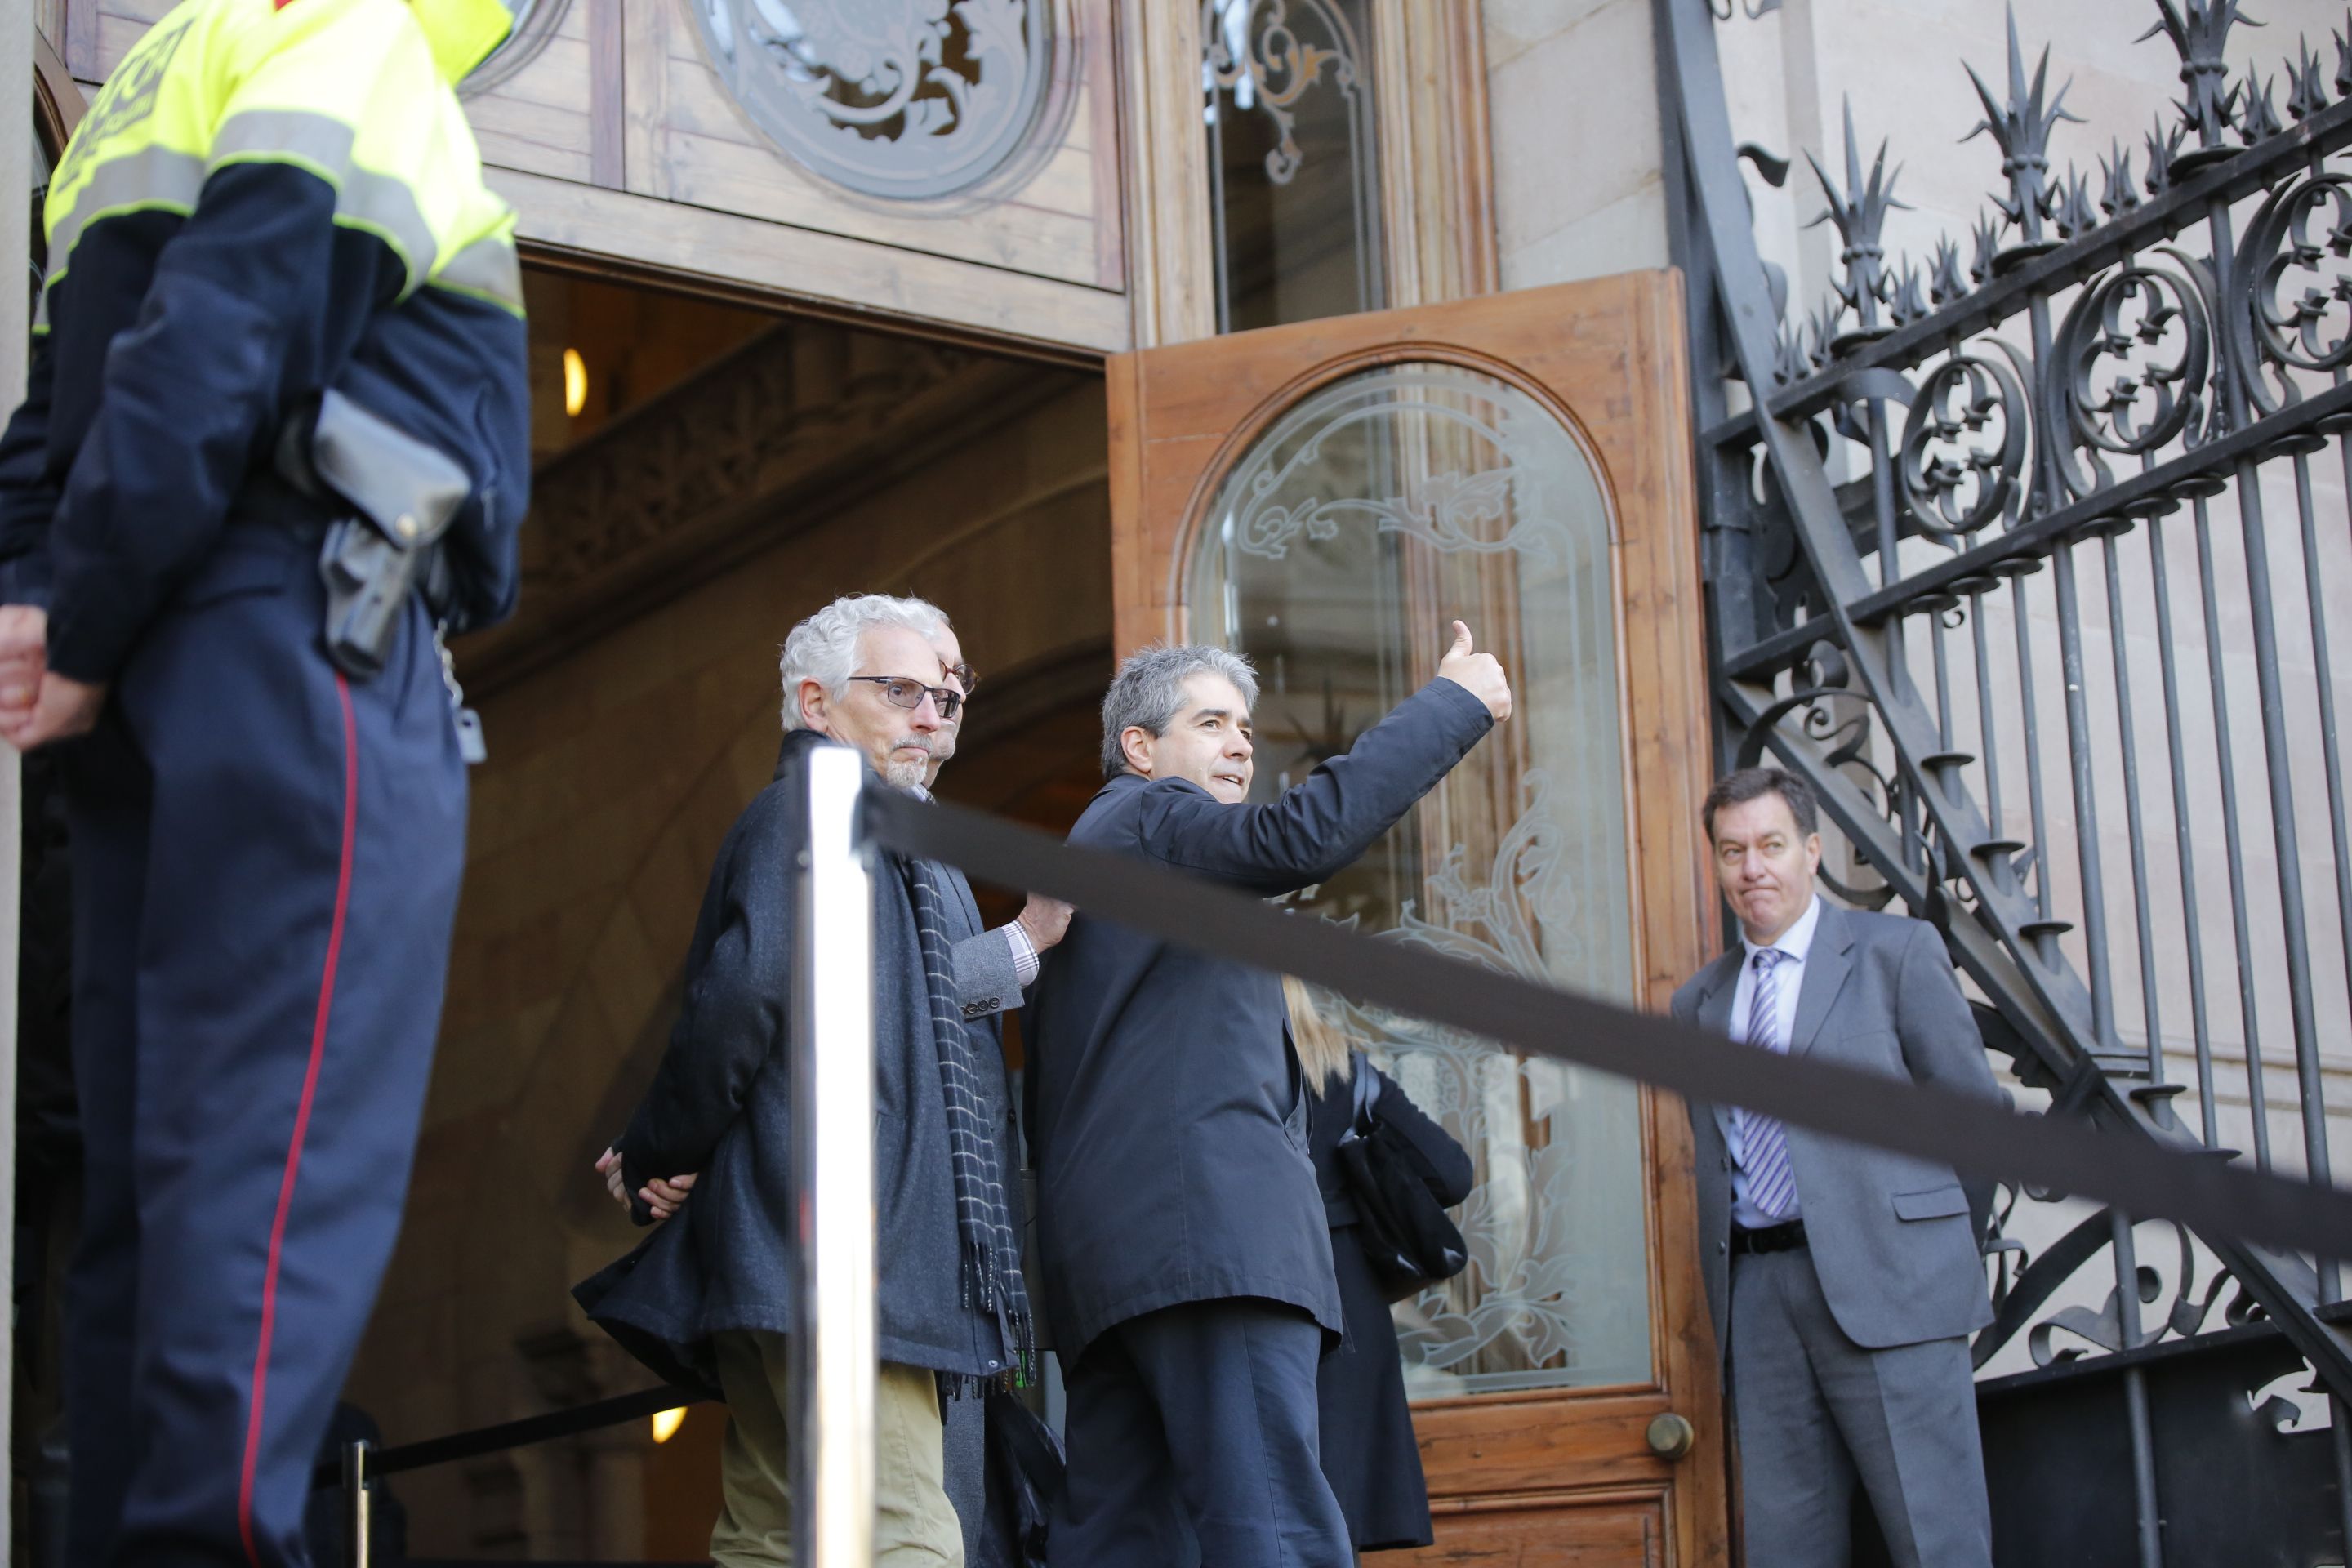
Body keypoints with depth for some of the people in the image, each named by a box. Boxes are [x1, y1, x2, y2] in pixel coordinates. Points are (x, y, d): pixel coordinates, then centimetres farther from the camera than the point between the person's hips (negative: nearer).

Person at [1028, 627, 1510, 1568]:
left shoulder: (1093, 853, 32)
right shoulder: (1147, 818, 2)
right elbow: (1305, 837, -16)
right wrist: (1455, 703, -10)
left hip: (1106, 1259, 10)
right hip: (1201, 1225, -10)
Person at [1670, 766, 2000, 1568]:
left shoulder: (1896, 951, 4)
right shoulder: (1699, 1003, 18)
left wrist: (1943, 1247, 12)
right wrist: (1730, 1282, 12)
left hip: (1886, 1287, -4)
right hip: (1758, 1294, 4)